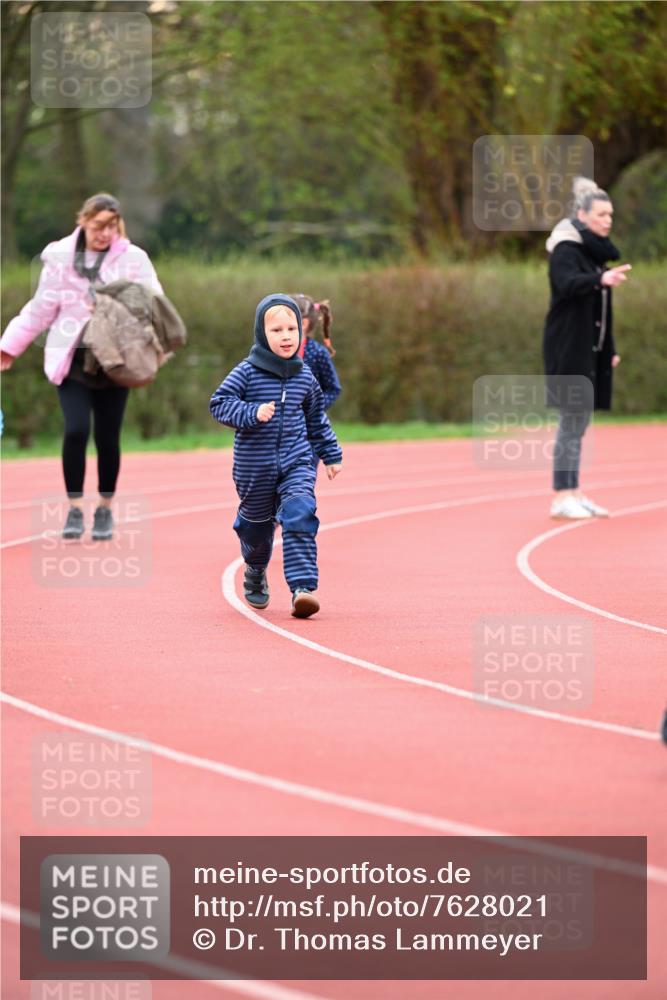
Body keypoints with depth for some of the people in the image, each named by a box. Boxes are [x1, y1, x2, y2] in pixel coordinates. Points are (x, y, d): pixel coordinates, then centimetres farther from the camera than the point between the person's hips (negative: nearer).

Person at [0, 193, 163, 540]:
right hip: (72, 359, 0)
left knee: (108, 437, 4)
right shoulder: (60, 258, 3)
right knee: (76, 431, -14)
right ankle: (74, 509, -2)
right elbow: (41, 309, 9)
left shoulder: (133, 258, 1)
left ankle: (105, 510, 19)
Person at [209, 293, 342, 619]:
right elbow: (219, 403, -11)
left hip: (296, 464, 1)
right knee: (255, 525, 14)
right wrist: (252, 413, -26)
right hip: (254, 467, -1)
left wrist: (331, 454, 20)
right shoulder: (247, 372, -9)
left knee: (299, 517, -19)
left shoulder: (304, 377, 3)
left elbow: (316, 418, 17)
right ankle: (255, 573, 45)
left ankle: (303, 587, -25)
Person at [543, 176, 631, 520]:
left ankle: (574, 495, 13)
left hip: (589, 349, 8)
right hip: (568, 349, -8)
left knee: (578, 423, 9)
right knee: (572, 421, -9)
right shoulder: (566, 250, -12)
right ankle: (562, 498, -8)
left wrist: (609, 349, 21)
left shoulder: (594, 251, 14)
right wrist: (601, 279, -49)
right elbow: (568, 284, -32)